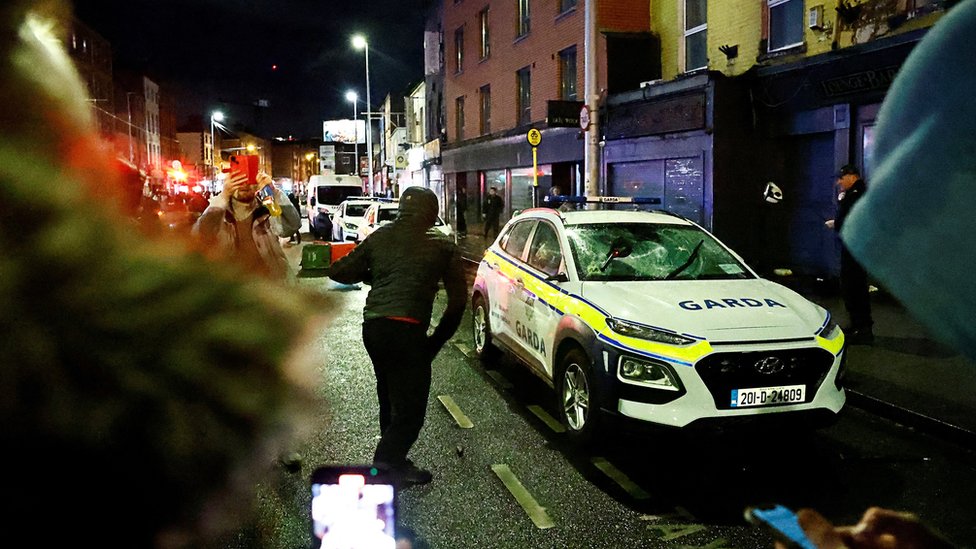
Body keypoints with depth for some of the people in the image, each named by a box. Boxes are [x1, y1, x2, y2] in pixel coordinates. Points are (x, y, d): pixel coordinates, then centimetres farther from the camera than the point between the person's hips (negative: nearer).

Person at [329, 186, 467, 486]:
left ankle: (394, 461, 32)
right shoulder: (442, 246, 6)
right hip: (406, 330, -6)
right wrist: (435, 342, 12)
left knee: (391, 398, 22)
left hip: (372, 327, 6)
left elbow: (338, 272, 16)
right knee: (410, 408, 2)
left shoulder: (379, 237, 14)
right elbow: (458, 300, 7)